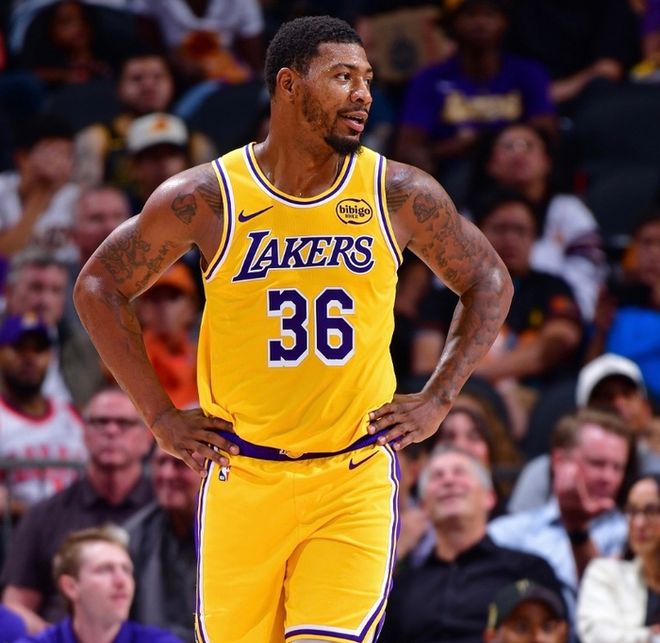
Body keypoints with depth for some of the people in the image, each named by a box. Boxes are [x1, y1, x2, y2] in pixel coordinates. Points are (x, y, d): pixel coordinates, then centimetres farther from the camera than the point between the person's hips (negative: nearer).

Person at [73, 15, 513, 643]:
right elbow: (98, 286, 6)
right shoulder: (206, 198, -6)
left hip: (356, 479, 0)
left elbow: (488, 282, 13)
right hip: (243, 479, 0)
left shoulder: (400, 195, -2)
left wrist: (437, 400, 5)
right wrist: (160, 416, 2)